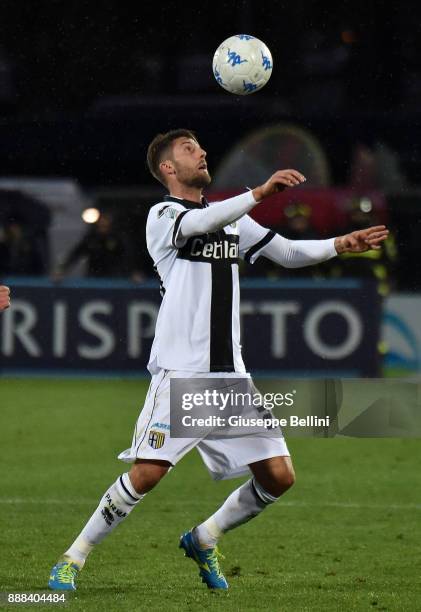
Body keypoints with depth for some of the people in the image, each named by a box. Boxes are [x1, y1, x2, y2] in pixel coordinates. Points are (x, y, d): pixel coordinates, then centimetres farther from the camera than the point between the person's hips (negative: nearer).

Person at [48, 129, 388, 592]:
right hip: (180, 373, -6)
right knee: (147, 473, -16)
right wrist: (260, 193, -35)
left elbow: (289, 253, 22)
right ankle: (72, 560, 0)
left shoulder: (232, 219, 19)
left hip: (229, 375, 6)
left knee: (278, 476, -1)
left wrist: (341, 244, 6)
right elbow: (202, 223, -24)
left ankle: (203, 540, 21)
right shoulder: (162, 215, -2)